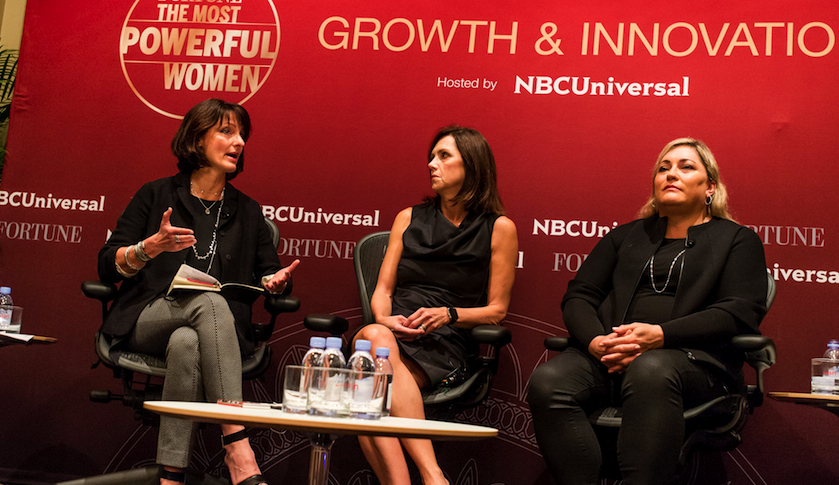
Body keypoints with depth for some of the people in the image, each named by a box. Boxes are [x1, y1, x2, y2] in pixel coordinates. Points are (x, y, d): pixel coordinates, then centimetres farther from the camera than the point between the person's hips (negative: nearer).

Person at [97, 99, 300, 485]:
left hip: (213, 330, 2)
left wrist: (277, 281, -10)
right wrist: (152, 247, -16)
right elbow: (107, 267, 3)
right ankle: (237, 449, -45)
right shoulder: (156, 195, 8)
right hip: (148, 318, -2)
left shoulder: (247, 211, 17)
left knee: (187, 343, -36)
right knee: (211, 302, -35)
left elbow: (267, 275, 15)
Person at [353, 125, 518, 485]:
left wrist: (448, 314, -10)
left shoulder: (499, 228, 9)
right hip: (394, 331, 3)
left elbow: (496, 310, 8)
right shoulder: (408, 218, 21)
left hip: (447, 345, -3)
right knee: (374, 336, -36)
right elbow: (382, 290, 16)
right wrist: (384, 320, -7)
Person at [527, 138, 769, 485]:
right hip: (608, 354, 3)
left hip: (694, 357, -3)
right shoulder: (625, 236, 28)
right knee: (548, 382, -29)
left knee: (651, 370, -40)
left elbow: (741, 312, 0)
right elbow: (578, 297, 17)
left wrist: (661, 335, -15)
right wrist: (595, 341, -7)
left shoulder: (737, 239, 17)